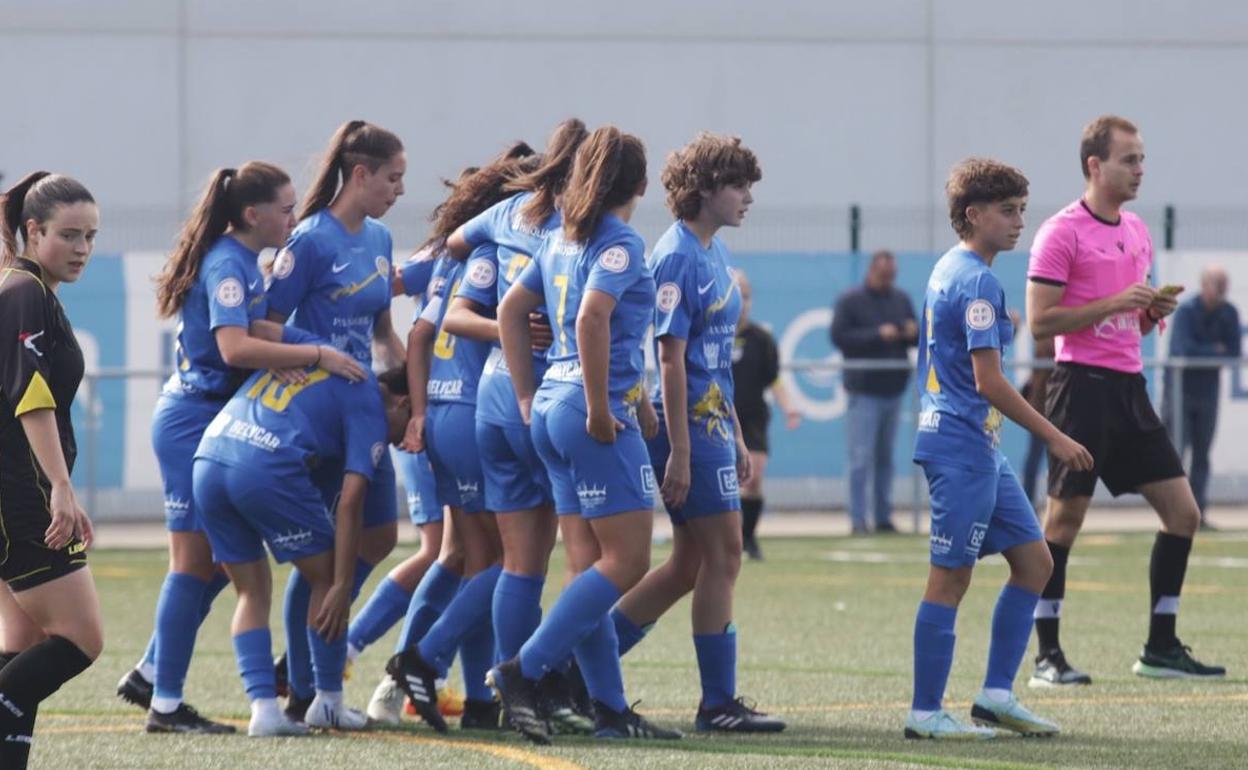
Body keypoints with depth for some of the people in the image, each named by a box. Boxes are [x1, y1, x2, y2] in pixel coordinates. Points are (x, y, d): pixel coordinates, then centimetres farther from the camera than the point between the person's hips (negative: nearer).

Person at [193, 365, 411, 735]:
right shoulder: (370, 407, 9)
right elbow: (349, 503, 0)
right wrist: (343, 588, 0)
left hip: (207, 461, 7)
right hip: (269, 469, -6)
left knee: (252, 591, 18)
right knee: (328, 578, 13)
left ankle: (263, 707, 6)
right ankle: (328, 703, 20)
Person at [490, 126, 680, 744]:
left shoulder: (561, 240, 14)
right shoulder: (621, 242, -10)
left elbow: (510, 310, 20)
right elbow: (592, 318, -23)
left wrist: (527, 398, 21)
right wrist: (600, 409, -18)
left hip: (552, 408, 9)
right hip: (597, 411, -9)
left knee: (591, 565, 8)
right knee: (627, 559, -6)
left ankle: (610, 708, 6)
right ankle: (521, 672, -11)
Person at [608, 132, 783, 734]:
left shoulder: (714, 252, 15)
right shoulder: (679, 257, -14)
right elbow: (671, 358, -18)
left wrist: (736, 437, 21)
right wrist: (679, 452, -21)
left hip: (713, 420, 10)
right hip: (689, 422, -10)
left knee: (690, 565, 11)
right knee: (722, 554, -6)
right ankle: (718, 703, 0)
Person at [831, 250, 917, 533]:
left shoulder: (901, 300, 13)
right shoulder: (850, 301, -3)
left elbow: (916, 338, 17)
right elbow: (839, 336, -12)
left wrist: (913, 334, -7)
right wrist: (878, 334, -19)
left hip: (893, 390, 5)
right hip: (864, 390, -5)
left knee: (885, 457, 10)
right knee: (861, 457, -8)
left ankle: (883, 517, 15)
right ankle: (858, 520, -7)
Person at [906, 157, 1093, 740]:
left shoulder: (949, 272, 15)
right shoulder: (977, 282, -16)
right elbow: (989, 381, -20)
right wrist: (1054, 439, -16)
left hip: (979, 450, 10)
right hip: (963, 446, -10)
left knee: (1034, 561, 10)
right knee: (951, 577, -5)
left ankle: (996, 694, 12)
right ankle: (925, 713, 0)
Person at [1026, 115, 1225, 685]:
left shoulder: (1138, 233, 16)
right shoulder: (1062, 232, -8)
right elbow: (1040, 321, -13)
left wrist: (1154, 311, 3)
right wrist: (1114, 303, -18)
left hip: (1129, 385, 8)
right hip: (1083, 386, -8)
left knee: (1183, 513, 4)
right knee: (1064, 520, -5)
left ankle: (1161, 648, 12)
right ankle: (1047, 657, 1)